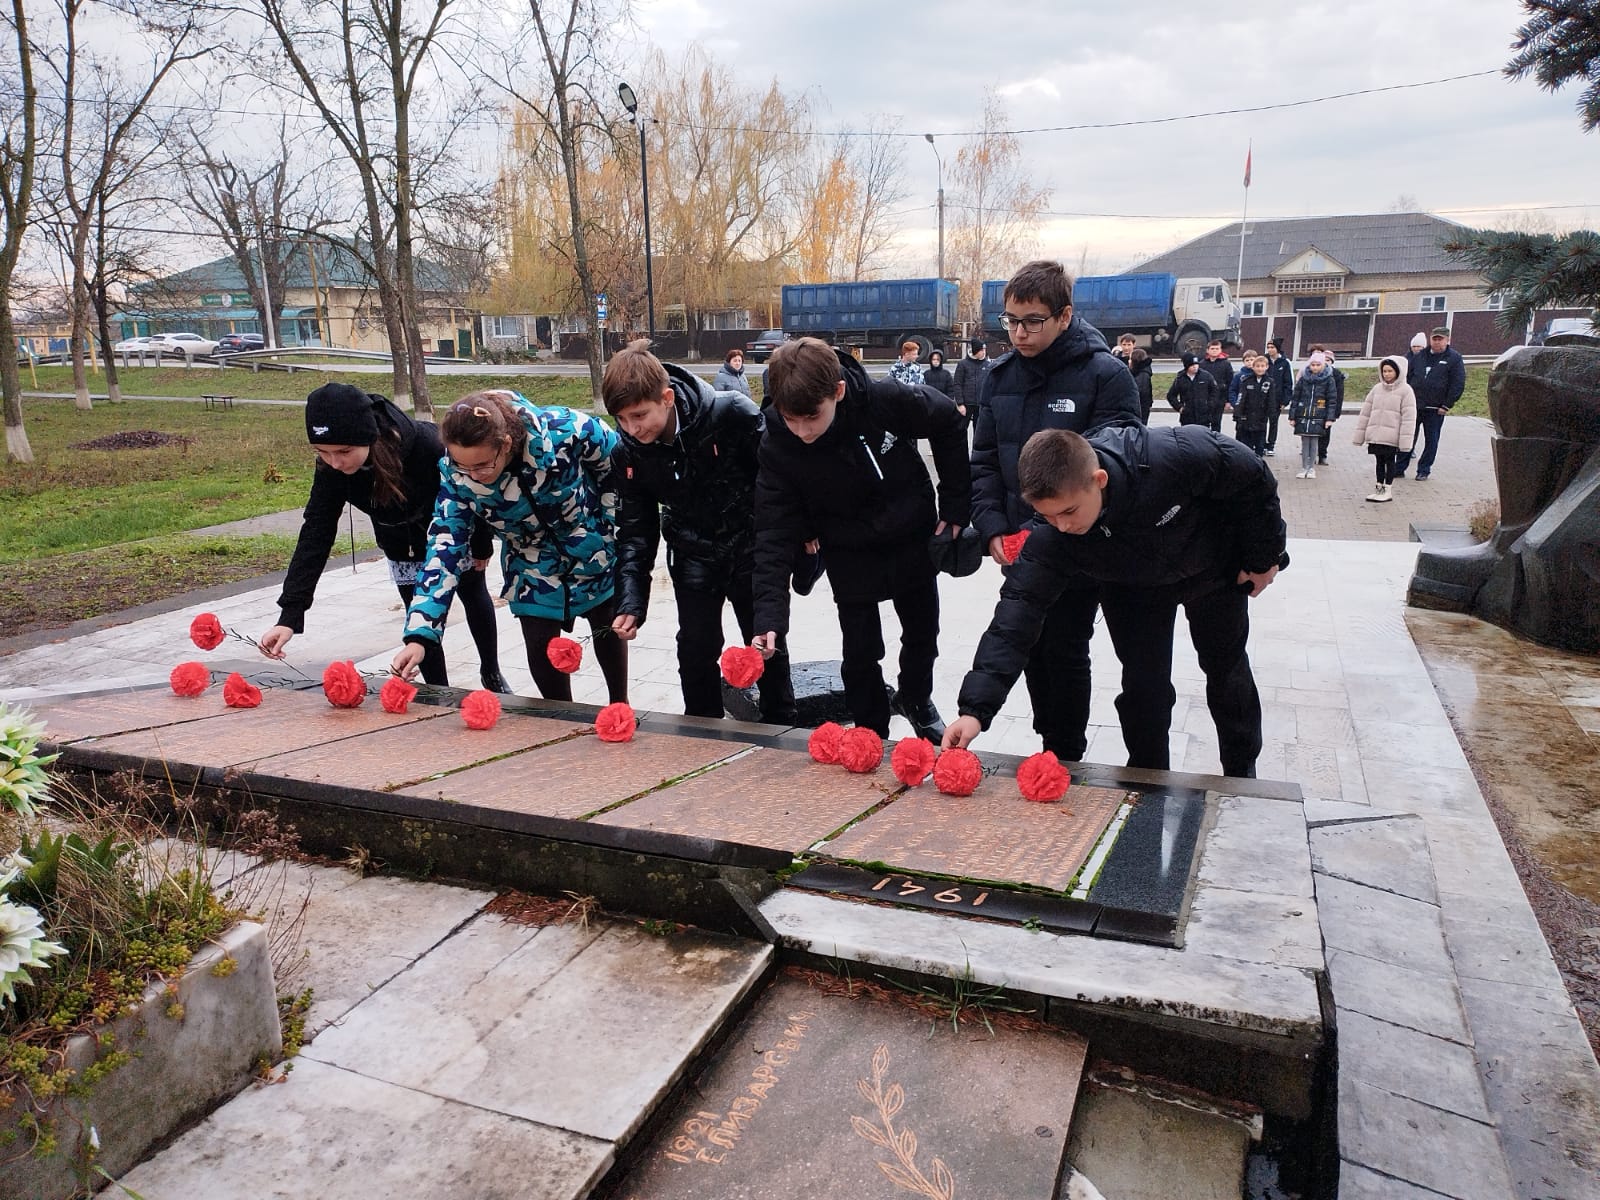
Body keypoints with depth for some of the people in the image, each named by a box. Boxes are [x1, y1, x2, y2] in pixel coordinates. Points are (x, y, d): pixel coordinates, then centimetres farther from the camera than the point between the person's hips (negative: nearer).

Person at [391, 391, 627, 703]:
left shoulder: (563, 430, -37)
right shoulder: (456, 474, -28)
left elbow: (619, 462, -17)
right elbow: (444, 548, -27)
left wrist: (613, 533, -7)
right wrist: (418, 636, -34)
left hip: (593, 548, -1)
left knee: (608, 627, 16)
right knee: (540, 646, -3)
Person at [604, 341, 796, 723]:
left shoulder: (731, 413, -27)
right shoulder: (628, 451, -14)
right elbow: (636, 527, -7)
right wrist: (631, 601, -15)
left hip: (751, 549, -2)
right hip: (694, 558, 2)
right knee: (695, 649, 2)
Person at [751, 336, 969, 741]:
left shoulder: (886, 400, -30)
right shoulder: (778, 446, -27)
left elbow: (950, 423, -11)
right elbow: (774, 534, -25)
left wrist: (956, 503, -9)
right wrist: (769, 617, -34)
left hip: (912, 540, 1)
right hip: (849, 556, -1)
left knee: (922, 635, 20)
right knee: (861, 654, 3)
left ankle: (916, 699, 50)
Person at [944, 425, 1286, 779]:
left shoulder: (1176, 456, -44)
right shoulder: (1051, 536, -35)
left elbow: (1253, 476, -25)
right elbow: (1019, 610, -37)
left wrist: (1263, 557, -12)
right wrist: (975, 708, -45)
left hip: (1215, 569, 0)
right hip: (1134, 589, 1)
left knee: (1228, 670, 15)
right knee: (1143, 685, -5)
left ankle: (1242, 780, 38)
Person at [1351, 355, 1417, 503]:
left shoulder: (1405, 390, -6)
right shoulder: (1377, 388, 9)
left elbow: (1409, 417, -9)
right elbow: (1365, 411, 11)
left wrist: (1405, 440, -15)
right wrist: (1360, 434, 8)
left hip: (1391, 437, -4)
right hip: (1375, 435, 4)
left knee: (1389, 461, 3)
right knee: (1379, 461, 12)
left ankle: (1388, 490, 11)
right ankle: (1379, 487, 20)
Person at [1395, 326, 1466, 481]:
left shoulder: (1454, 359, -1)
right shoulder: (1420, 356, 10)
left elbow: (1458, 384, -5)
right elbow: (1408, 377, 15)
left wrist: (1447, 405, -10)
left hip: (1435, 410, -3)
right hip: (1414, 406, 3)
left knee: (1431, 441, 5)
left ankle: (1424, 470, 15)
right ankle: (1399, 469, 9)